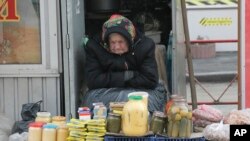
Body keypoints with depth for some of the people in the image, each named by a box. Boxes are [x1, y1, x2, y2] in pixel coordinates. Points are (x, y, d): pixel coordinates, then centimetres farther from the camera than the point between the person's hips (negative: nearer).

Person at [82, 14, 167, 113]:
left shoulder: (145, 45, -12)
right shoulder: (93, 46, -11)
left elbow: (151, 80, -17)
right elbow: (93, 81, -17)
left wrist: (113, 81, -16)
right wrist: (127, 75, -19)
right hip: (107, 93, 0)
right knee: (91, 98, -31)